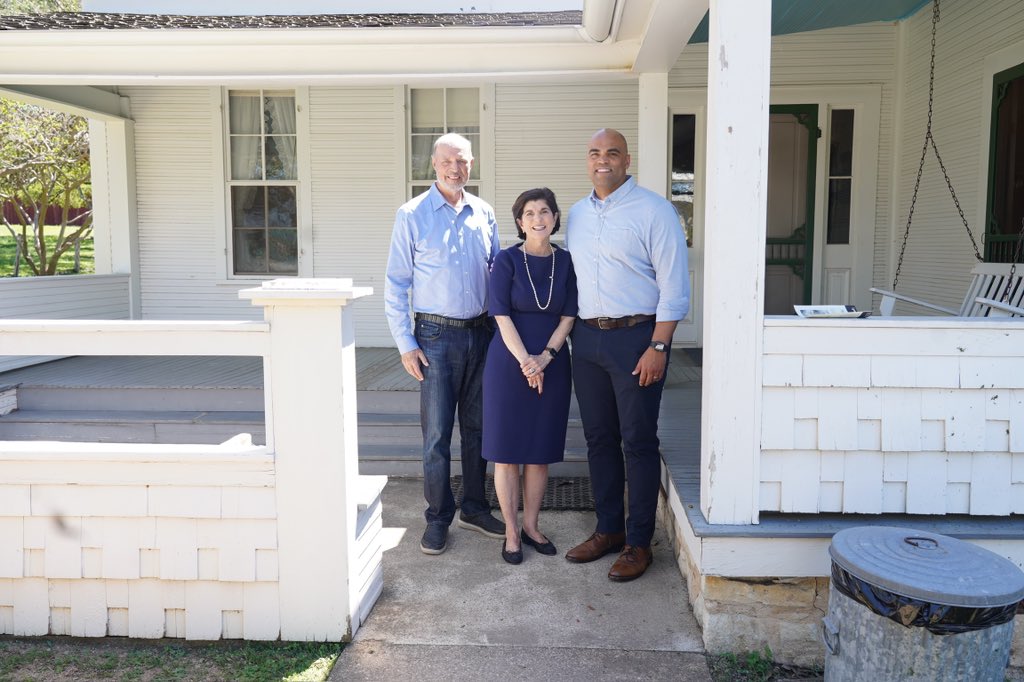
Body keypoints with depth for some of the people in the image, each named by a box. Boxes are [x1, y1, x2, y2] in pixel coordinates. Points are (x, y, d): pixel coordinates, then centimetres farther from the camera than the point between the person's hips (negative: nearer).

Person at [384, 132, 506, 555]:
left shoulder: (483, 214, 7)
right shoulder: (412, 215, -4)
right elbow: (395, 285, -4)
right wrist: (405, 344, -8)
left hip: (481, 333, 4)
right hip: (436, 335, -4)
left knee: (478, 427, 12)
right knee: (437, 434, 1)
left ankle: (474, 509, 27)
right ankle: (438, 518, 16)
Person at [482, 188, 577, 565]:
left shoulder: (566, 262, 3)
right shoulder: (507, 261, -4)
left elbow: (568, 317, 0)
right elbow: (502, 317, -9)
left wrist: (545, 357, -13)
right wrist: (526, 362, -18)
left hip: (552, 367, 3)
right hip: (508, 365, -2)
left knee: (541, 451, 9)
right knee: (507, 450, 3)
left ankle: (531, 526, 24)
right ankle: (511, 532, 15)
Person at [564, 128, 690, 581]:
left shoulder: (653, 210, -7)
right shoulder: (577, 214, 13)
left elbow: (674, 285, -10)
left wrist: (658, 346, -16)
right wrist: (566, 336, 11)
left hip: (636, 337, -6)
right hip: (587, 339, 6)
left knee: (638, 442, 0)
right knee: (599, 439, 12)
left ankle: (639, 542, 13)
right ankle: (608, 530, 27)